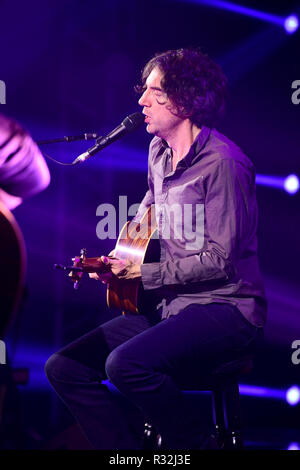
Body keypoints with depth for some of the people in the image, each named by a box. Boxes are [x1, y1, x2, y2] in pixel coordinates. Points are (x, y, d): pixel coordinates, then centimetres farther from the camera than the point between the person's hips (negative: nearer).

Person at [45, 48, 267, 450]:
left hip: (226, 310, -9)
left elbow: (220, 261, -18)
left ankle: (192, 443, -9)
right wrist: (116, 264, 14)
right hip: (170, 307, 9)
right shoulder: (159, 152, 10)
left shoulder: (222, 161, -16)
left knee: (127, 364, -32)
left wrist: (144, 273, -13)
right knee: (64, 368, -3)